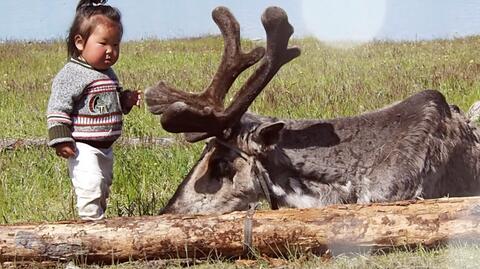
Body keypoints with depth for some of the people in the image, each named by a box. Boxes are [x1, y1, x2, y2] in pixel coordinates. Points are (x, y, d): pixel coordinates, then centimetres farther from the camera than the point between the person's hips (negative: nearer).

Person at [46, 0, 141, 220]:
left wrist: (127, 100, 8)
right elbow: (58, 108, -18)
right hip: (83, 148, -9)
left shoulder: (108, 74, 12)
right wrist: (60, 139, -23)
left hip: (105, 148, 9)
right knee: (90, 186, -19)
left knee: (103, 189, 18)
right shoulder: (72, 74, -15)